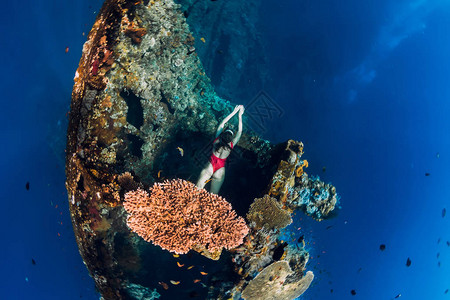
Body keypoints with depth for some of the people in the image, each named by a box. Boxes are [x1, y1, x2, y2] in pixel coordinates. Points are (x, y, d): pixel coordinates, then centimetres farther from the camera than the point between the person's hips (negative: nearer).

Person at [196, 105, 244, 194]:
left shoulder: (217, 139, -6)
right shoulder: (231, 145, -10)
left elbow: (223, 123, 5)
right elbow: (239, 131, 0)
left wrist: (234, 112, 11)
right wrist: (240, 116, 6)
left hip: (210, 166, 1)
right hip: (220, 169, -1)